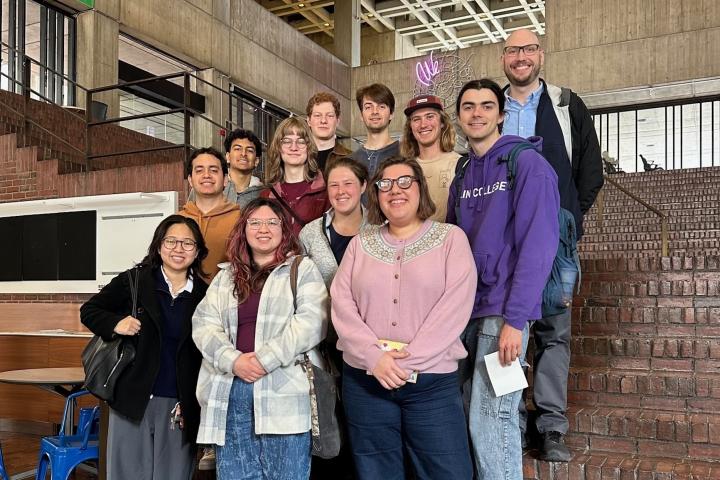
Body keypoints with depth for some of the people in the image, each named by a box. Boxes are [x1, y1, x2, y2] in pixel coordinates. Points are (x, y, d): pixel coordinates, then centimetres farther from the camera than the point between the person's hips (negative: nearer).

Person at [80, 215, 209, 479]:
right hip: (133, 399, -1)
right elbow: (89, 311, 7)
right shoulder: (133, 281, 1)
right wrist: (115, 324, -14)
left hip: (180, 405, 1)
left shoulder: (204, 295, 5)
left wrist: (192, 404, 1)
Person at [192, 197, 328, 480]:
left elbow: (311, 322, -7)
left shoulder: (302, 269, 7)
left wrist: (265, 358, -15)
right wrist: (233, 361, -10)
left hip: (283, 392, -3)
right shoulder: (225, 276, 19)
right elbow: (203, 324, 9)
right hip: (230, 392, 4)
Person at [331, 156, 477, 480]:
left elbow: (456, 305, -9)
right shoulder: (361, 243, 10)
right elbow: (341, 305, 1)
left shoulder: (451, 238, 3)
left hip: (433, 381, -2)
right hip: (365, 380, 2)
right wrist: (374, 356, -14)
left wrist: (408, 359, -16)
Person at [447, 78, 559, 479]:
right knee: (493, 420, 13)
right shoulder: (462, 179, 14)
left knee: (490, 423, -5)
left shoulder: (528, 164, -6)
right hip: (467, 311, 6)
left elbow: (538, 246, -15)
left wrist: (514, 319, -20)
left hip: (503, 311, -6)